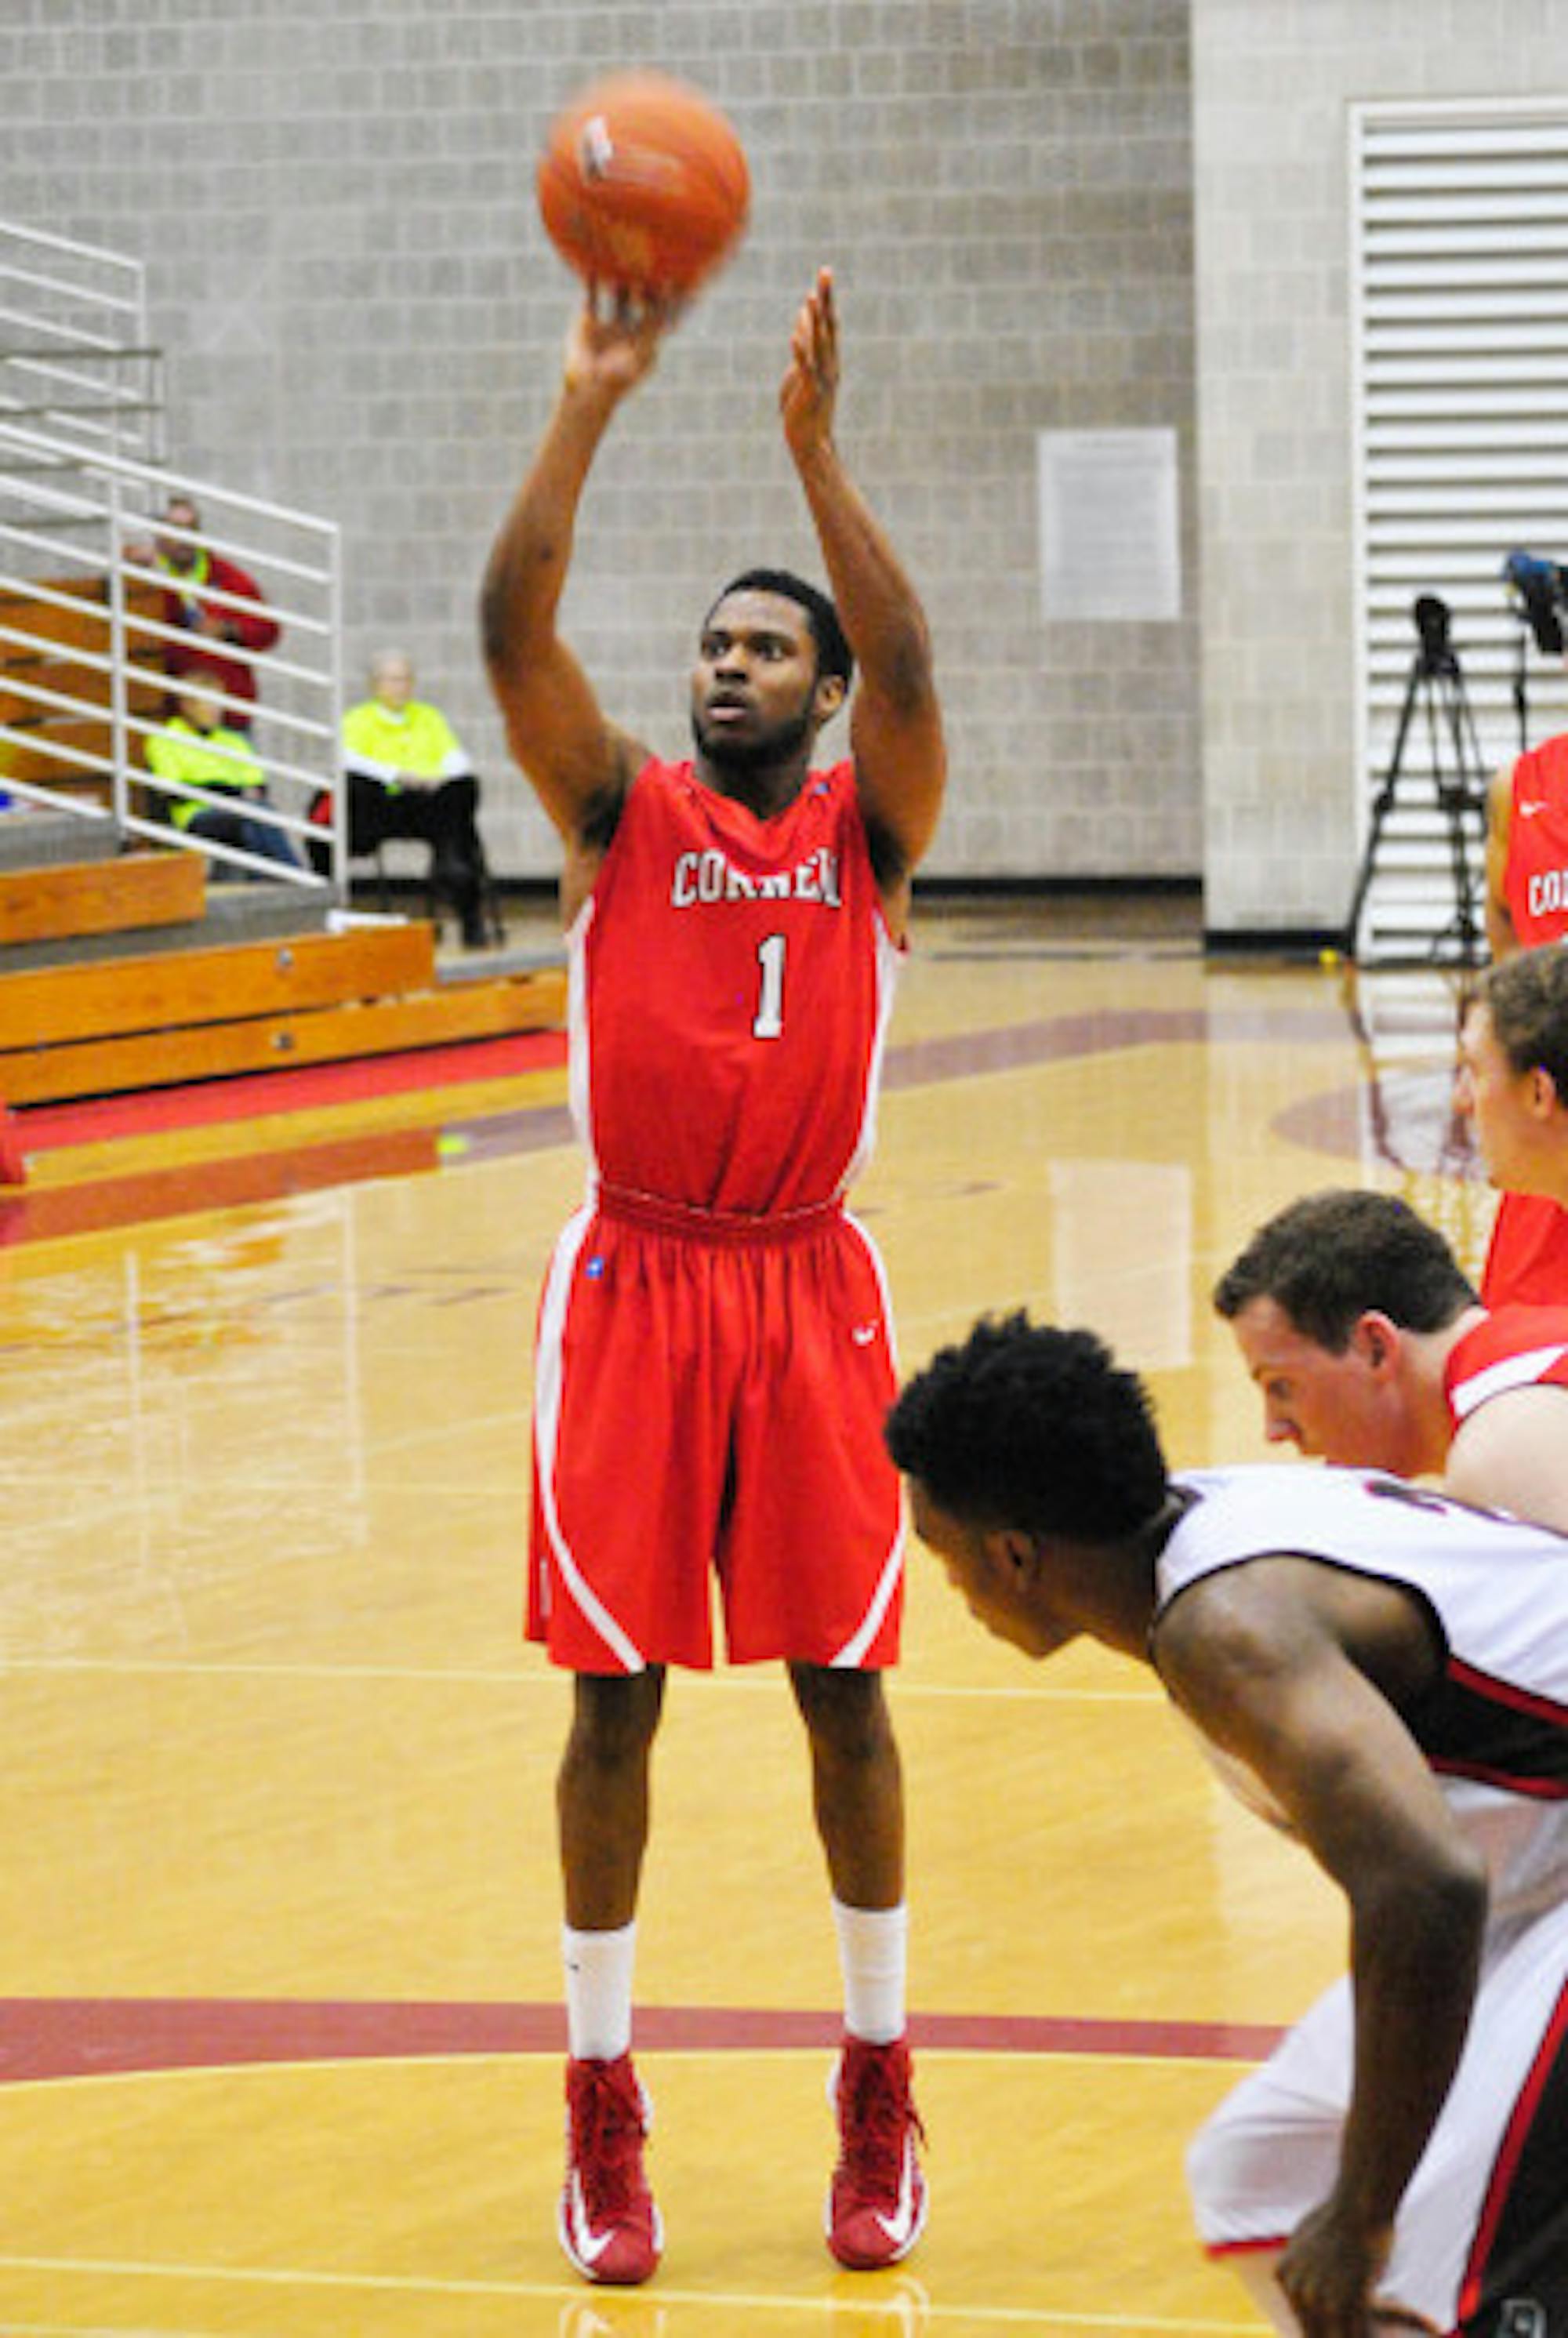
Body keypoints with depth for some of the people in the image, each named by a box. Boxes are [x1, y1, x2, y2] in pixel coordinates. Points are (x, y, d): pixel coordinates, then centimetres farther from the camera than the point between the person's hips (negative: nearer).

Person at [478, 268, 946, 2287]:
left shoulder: (867, 825, 5)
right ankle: (602, 2110, 10)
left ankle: (877, 2098, 15)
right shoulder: (622, 810, 5)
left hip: (806, 1286, 0)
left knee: (843, 1685, 2)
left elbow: (907, 667, -16)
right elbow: (514, 633, -12)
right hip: (633, 1278, 0)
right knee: (617, 1689, 1)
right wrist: (587, 409, -22)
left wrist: (815, 444, -25)